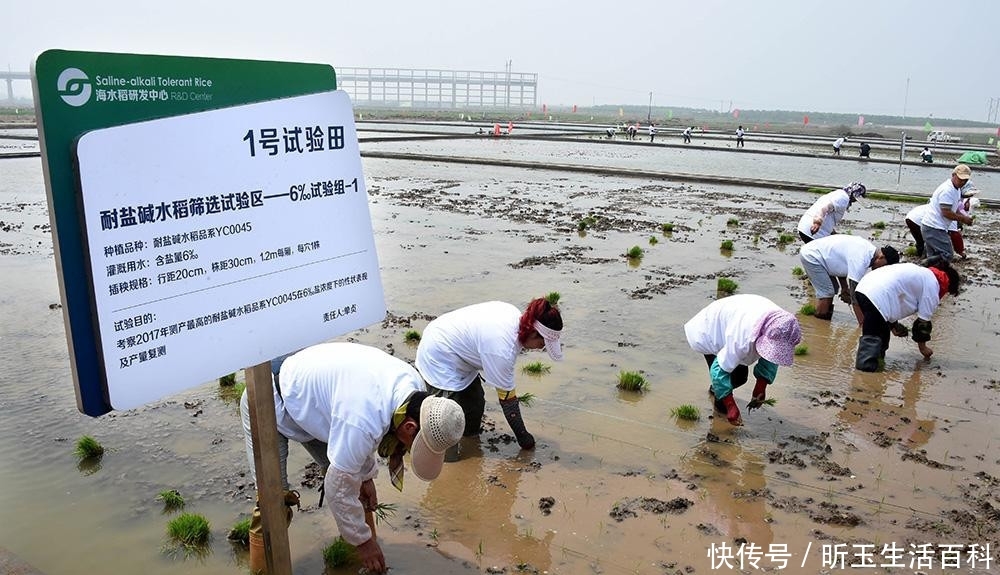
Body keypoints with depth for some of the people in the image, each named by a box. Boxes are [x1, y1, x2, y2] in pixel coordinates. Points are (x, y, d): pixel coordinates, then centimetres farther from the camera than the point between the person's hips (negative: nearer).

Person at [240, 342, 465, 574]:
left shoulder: (413, 385, -16)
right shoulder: (362, 420, -41)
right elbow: (339, 487, -27)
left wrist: (366, 474, 9)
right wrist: (363, 540, -13)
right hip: (268, 405, -7)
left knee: (352, 475, 2)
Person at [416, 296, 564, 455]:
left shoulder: (516, 315, -9)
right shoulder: (502, 350, -33)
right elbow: (506, 397, -23)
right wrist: (523, 436, -11)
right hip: (438, 358, -10)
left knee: (475, 404, 14)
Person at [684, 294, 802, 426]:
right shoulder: (742, 338, -47)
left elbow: (770, 360, -7)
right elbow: (719, 370, -37)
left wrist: (760, 388, -12)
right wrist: (731, 406, -34)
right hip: (710, 330, -6)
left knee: (741, 377, 5)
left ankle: (715, 390, 36)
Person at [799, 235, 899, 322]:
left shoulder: (869, 249, 2)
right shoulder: (860, 260, -28)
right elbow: (855, 291, -26)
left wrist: (844, 288, 6)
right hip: (811, 256, -10)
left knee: (833, 288, 14)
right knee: (827, 293, -13)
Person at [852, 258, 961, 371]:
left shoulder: (918, 270, 32)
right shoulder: (932, 286, 6)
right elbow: (923, 321, 10)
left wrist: (894, 325, 31)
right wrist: (922, 347, 26)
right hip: (876, 298, -10)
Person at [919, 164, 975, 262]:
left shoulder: (957, 189, 16)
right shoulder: (947, 190, -17)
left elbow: (955, 210, 21)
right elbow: (946, 213, -20)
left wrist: (966, 218, 3)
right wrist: (963, 219, -10)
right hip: (934, 228, -11)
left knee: (933, 257, 11)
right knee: (947, 256, -11)